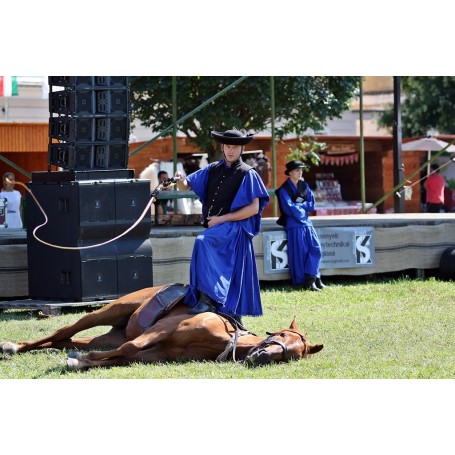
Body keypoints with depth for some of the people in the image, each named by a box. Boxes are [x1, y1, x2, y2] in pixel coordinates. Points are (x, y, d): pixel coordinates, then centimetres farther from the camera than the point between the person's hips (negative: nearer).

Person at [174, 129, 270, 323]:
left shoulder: (248, 174, -3)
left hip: (235, 228, -7)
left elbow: (254, 208, -9)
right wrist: (181, 180, -11)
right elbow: (185, 186, 15)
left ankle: (207, 299, -36)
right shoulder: (213, 170, 12)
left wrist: (221, 219, -13)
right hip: (216, 231, 7)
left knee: (202, 242, -31)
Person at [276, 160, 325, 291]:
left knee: (316, 249, -8)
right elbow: (289, 208, -17)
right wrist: (304, 206, -4)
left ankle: (310, 279, -7)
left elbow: (312, 205, 6)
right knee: (300, 252, -7)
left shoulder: (304, 186, 12)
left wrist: (298, 205, -9)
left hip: (306, 221, 6)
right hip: (294, 224, -6)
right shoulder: (284, 190, -7)